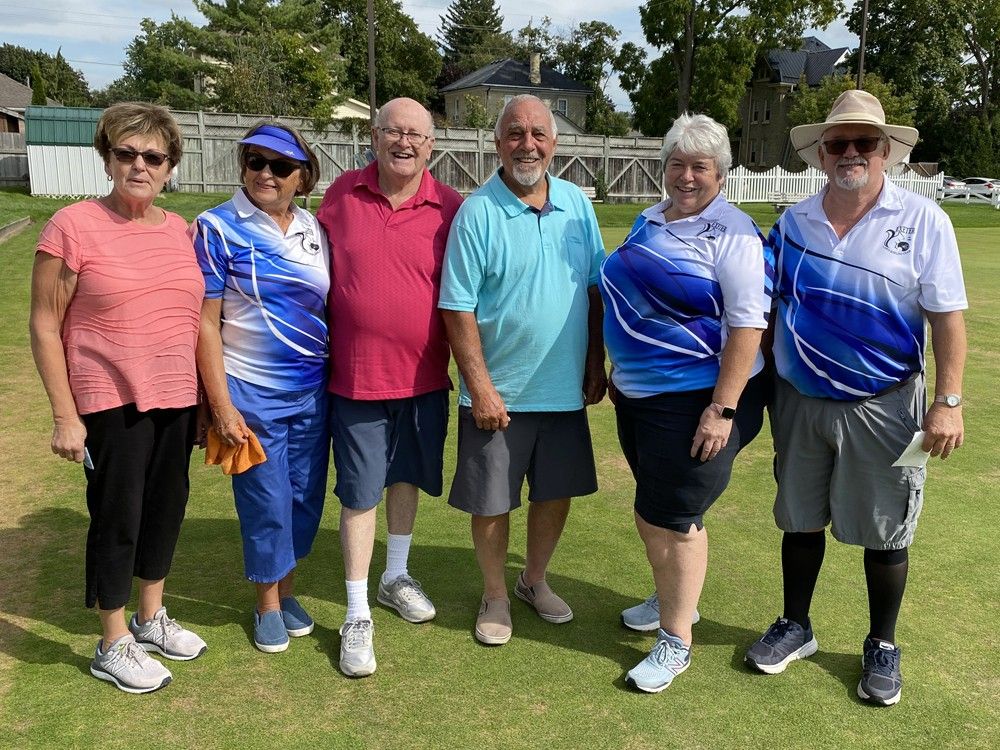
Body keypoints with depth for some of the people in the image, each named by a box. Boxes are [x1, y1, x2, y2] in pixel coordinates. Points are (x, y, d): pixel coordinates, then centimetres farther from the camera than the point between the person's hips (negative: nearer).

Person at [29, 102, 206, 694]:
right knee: (117, 518, 5)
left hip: (177, 401, 5)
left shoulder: (181, 230, 5)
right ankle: (114, 646, 24)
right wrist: (65, 415, -11)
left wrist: (208, 400, 13)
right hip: (110, 403, -5)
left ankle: (151, 618, 38)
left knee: (166, 508, 16)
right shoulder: (74, 226, -10)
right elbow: (44, 326, -8)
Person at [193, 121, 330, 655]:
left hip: (313, 390, 5)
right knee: (267, 503, 6)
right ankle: (267, 604, 28)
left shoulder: (313, 228, 5)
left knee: (305, 496, 14)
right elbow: (205, 322, -9)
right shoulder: (218, 228, -8)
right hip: (252, 393, -4)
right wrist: (221, 405, -12)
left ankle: (286, 590, 35)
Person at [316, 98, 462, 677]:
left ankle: (396, 578, 41)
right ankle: (358, 616, 18)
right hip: (356, 376, -1)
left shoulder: (450, 208, -4)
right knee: (360, 495, 4)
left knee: (407, 478, 18)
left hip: (425, 378, 1)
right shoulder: (342, 195, -2)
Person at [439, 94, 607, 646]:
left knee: (556, 492, 16)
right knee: (490, 502, 8)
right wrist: (480, 388, -15)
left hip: (565, 389, 4)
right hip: (498, 393, -4)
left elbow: (595, 290, 9)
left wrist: (596, 366, 6)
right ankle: (495, 596, 31)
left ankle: (534, 580, 40)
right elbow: (458, 310, -12)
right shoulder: (477, 213, -11)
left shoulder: (577, 204, 2)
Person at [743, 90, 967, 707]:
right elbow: (767, 307, 10)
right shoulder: (793, 223, 3)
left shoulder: (923, 222, -6)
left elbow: (948, 316, -7)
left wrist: (949, 401, -13)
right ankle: (796, 626, 35)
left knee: (885, 533, 8)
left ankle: (882, 648, 29)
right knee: (800, 519, 15)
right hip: (801, 401, 3)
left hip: (882, 407, -3)